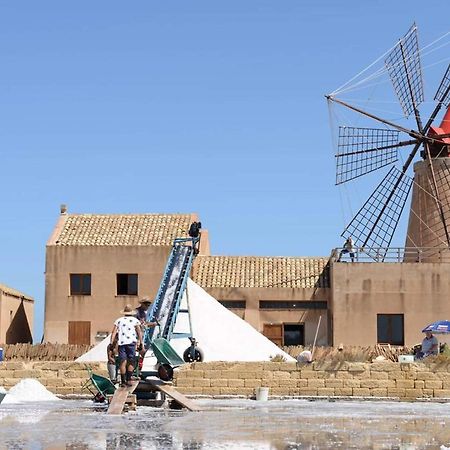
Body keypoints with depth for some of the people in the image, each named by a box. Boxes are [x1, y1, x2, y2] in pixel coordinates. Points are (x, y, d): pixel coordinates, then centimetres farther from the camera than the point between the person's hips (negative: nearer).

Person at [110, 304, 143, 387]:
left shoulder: (119, 320, 17)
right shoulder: (135, 320, 12)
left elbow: (114, 332, 6)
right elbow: (139, 332, 3)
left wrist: (111, 343, 3)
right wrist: (140, 343, 3)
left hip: (121, 343, 2)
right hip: (131, 343, -2)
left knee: (122, 363, 3)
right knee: (131, 362, 4)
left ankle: (123, 381, 1)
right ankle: (128, 380, -5)